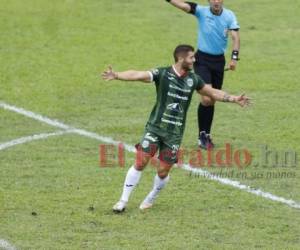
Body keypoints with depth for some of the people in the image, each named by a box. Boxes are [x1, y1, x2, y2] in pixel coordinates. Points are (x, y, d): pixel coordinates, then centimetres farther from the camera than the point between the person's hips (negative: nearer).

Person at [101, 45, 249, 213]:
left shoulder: (193, 79, 4)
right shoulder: (163, 74, -10)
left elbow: (213, 92, 19)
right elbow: (138, 75, -23)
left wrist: (234, 99, 15)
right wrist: (116, 76, -37)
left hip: (175, 134, 3)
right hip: (155, 128, -3)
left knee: (163, 172, 2)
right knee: (140, 163, -8)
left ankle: (151, 200, 28)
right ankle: (124, 201, 4)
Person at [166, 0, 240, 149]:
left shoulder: (229, 16, -3)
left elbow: (235, 37, -10)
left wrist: (234, 58, -23)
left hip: (219, 61, 3)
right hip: (202, 60, -3)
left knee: (212, 101, 11)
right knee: (206, 99, -16)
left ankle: (207, 135, 25)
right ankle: (202, 135, -2)